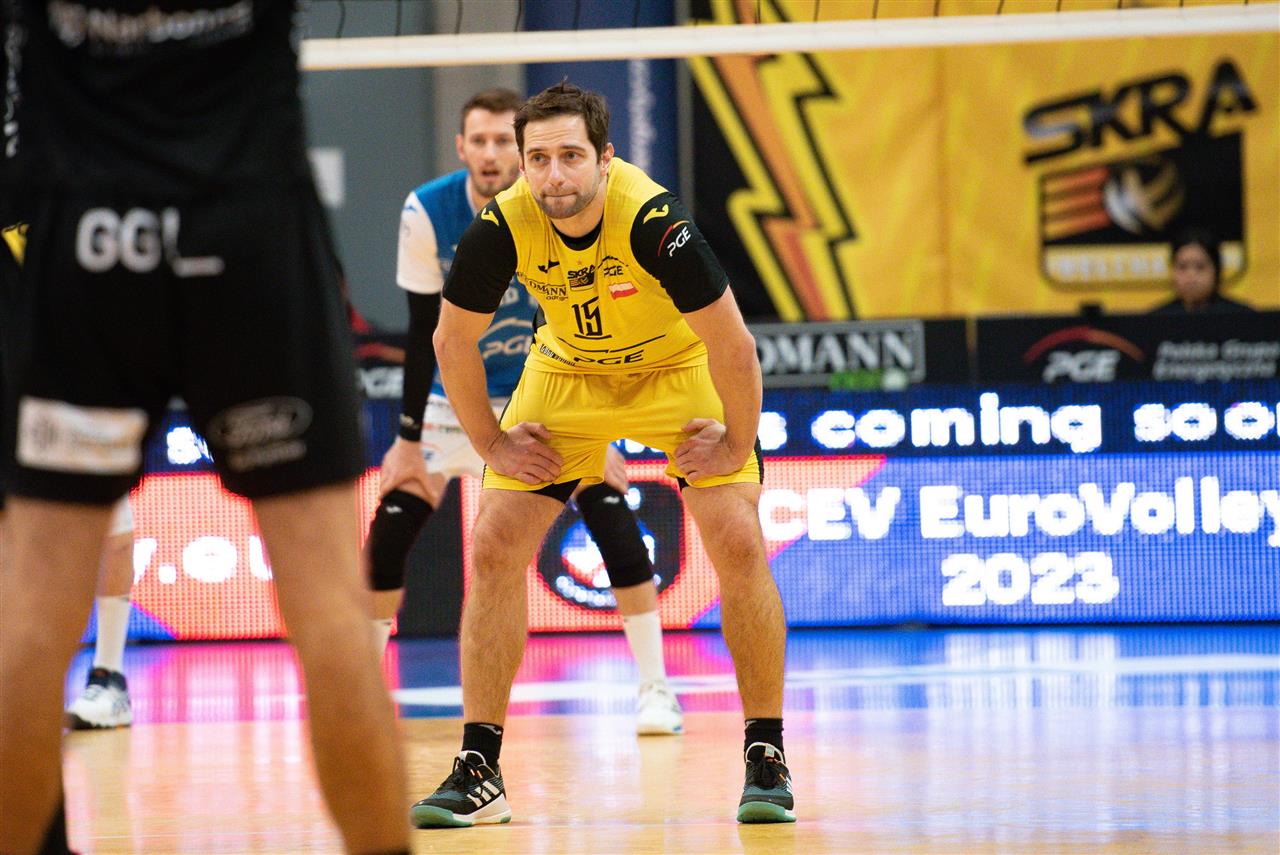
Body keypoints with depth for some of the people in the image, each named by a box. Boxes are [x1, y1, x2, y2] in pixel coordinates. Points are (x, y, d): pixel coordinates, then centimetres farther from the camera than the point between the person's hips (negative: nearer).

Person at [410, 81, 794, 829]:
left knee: (739, 545, -17)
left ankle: (767, 759, -2)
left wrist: (737, 443, -17)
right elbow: (453, 340, -7)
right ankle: (478, 774, -2)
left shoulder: (653, 219, -34)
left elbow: (732, 343, -25)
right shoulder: (502, 227, -25)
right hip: (565, 373, 3)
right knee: (494, 548, -10)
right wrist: (492, 443, -5)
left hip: (679, 371, -3)